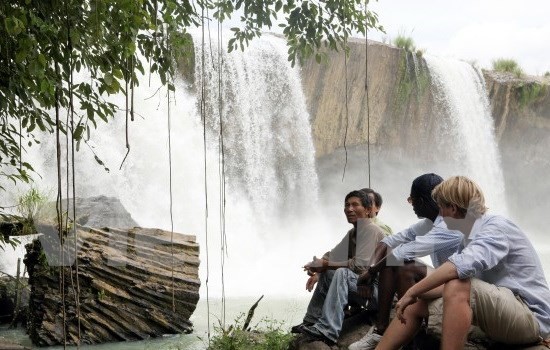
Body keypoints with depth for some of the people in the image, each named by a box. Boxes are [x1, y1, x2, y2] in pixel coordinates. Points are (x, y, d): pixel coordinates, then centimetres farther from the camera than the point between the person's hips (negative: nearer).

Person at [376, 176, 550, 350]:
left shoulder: (497, 226, -15)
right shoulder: (473, 234, 12)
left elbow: (464, 264, -34)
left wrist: (412, 292, -28)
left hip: (531, 317, -9)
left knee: (457, 286, -33)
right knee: (416, 303, 3)